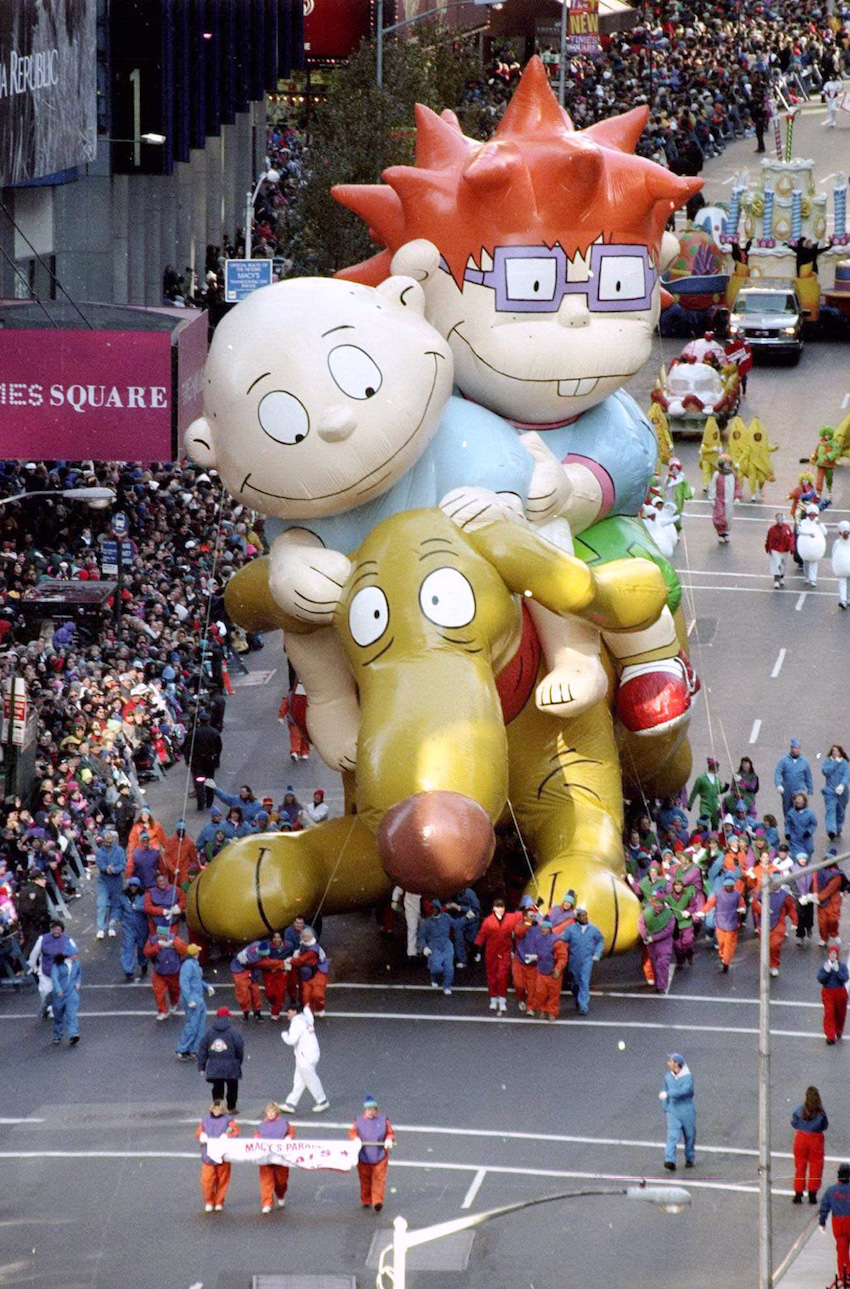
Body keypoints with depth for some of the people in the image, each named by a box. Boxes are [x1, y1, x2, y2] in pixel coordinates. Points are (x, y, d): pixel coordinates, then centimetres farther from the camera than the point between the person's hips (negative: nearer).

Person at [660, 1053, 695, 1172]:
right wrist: (666, 1109, 15)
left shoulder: (687, 1076, -12)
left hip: (687, 1111, -3)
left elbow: (685, 1090, -28)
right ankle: (670, 1161, -24)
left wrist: (668, 1094, -32)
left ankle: (690, 1159, 29)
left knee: (689, 1136, 10)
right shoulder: (668, 1077, 5)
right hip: (673, 1111, 3)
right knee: (672, 1136, -12)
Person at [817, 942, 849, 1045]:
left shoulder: (842, 966, -6)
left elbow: (845, 978, -16)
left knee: (840, 1013, 15)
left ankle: (839, 1032, 41)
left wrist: (837, 970, -28)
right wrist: (826, 971, -25)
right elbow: (820, 979, -10)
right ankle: (830, 1037, -5)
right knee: (829, 1014, -8)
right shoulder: (825, 966, -4)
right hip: (828, 993, -1)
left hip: (840, 993, 1)